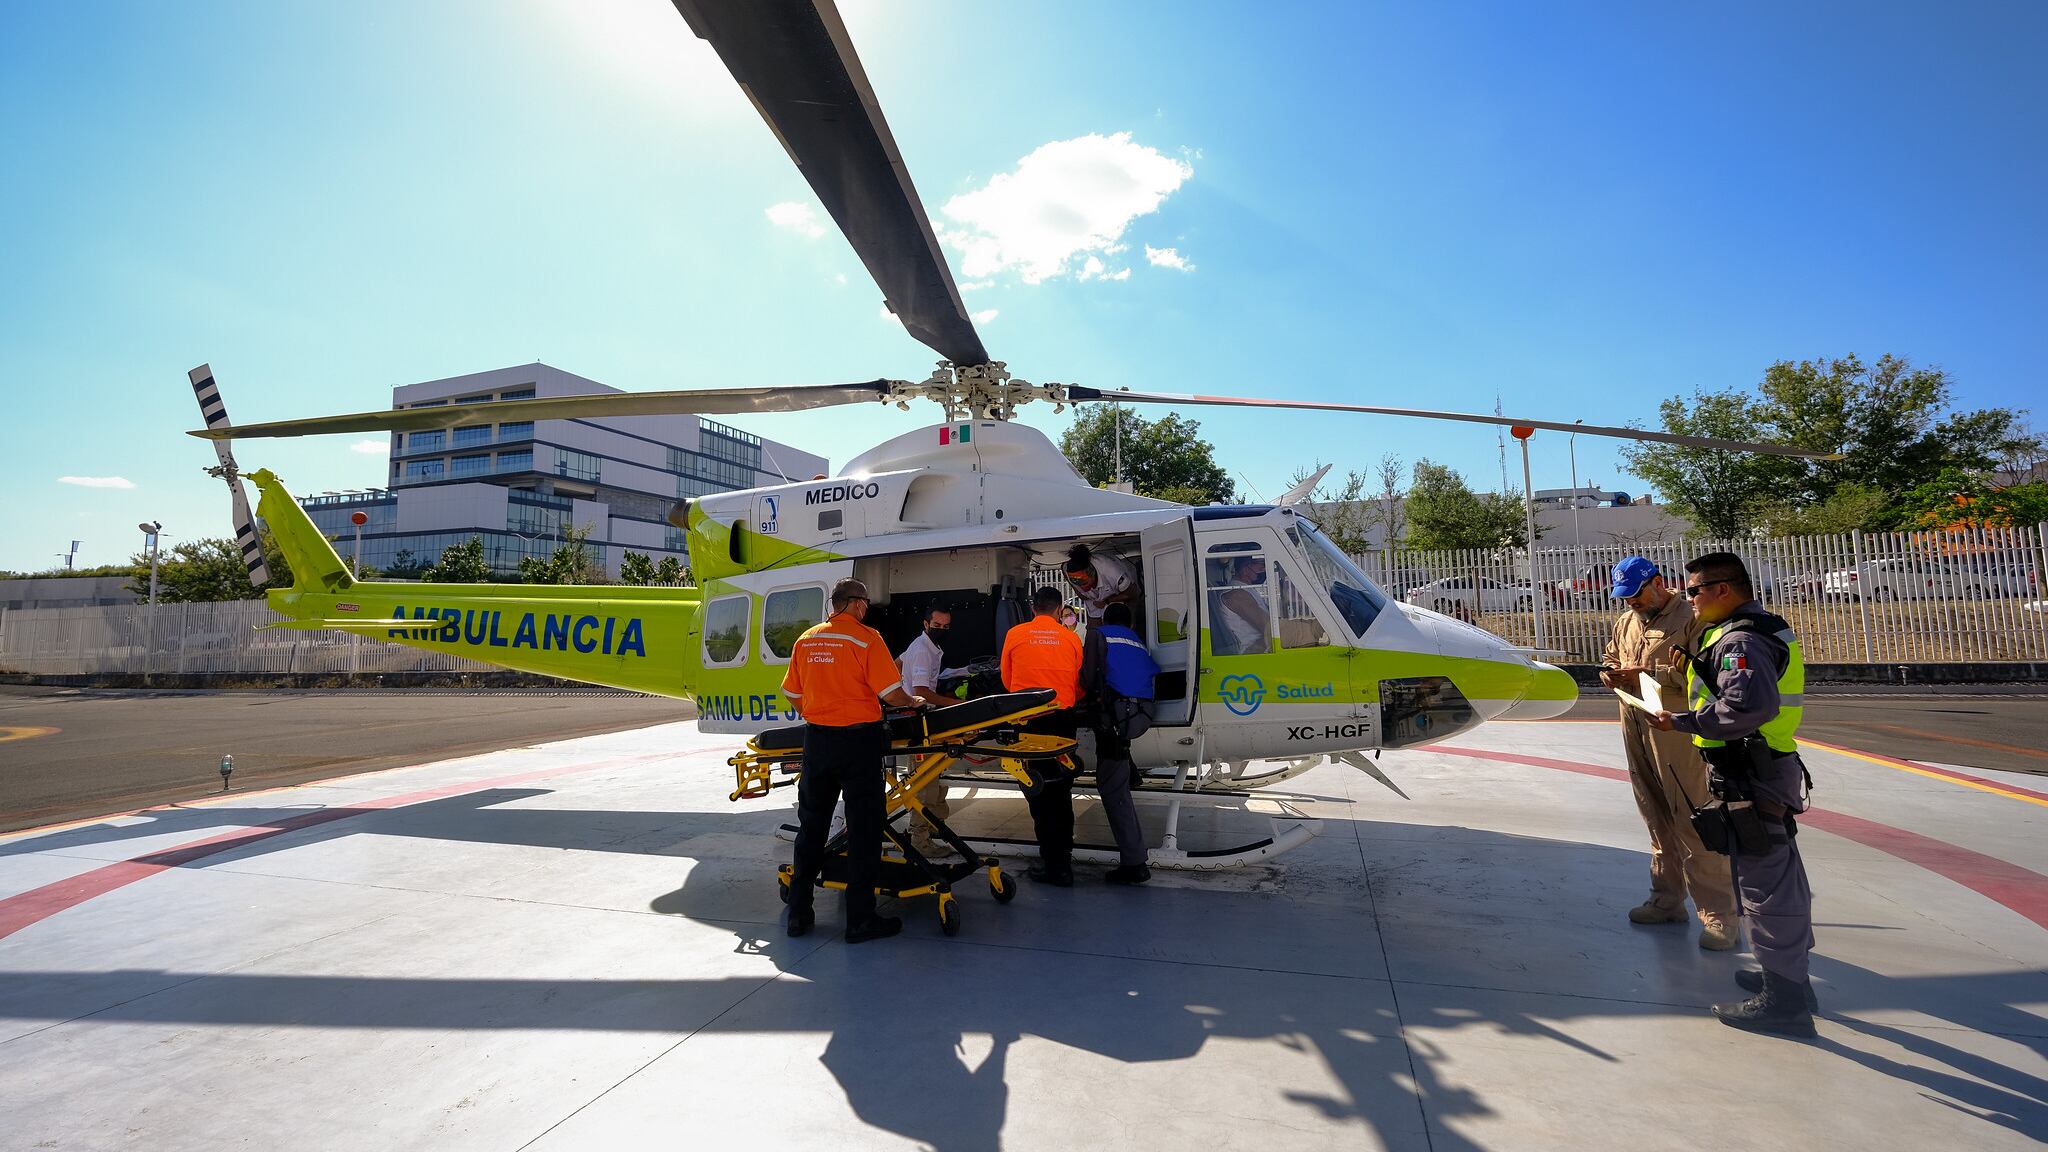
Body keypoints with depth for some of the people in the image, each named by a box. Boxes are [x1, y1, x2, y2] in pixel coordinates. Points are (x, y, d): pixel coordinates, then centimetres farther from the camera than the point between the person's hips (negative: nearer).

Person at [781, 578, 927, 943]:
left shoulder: (806, 640, 8)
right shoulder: (866, 638, -10)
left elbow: (794, 695, 14)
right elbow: (891, 693, -12)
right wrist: (912, 702, 8)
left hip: (816, 739, 6)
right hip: (857, 741, -5)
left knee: (811, 827, 15)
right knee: (863, 830, 3)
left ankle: (798, 915, 23)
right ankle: (860, 920, 8)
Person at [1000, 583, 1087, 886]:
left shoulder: (1015, 634, 1)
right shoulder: (1071, 638, 2)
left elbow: (1007, 681, 11)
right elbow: (1079, 685, 7)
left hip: (1028, 719, -2)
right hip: (1063, 719, 2)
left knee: (1038, 791, 3)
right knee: (1061, 789, 16)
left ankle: (1054, 864, 4)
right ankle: (1063, 853, 26)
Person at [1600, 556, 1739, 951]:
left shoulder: (1691, 618, -8)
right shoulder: (1625, 621, 16)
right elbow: (1609, 659, 24)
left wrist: (1648, 672, -20)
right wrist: (1611, 674, 3)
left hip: (1675, 730, -7)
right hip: (1635, 730, 7)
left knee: (1692, 822, -5)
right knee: (1658, 821, 16)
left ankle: (1719, 916, 4)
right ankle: (1667, 901, 27)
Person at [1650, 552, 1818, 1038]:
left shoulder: (1740, 641, -20)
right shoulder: (1764, 629, 14)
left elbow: (1750, 706, -33)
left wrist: (1683, 721, -23)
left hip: (1750, 779, -11)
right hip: (1771, 771, 11)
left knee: (1763, 884, -2)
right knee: (1782, 876, 21)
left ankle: (1783, 1001, 7)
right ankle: (1791, 975, 36)